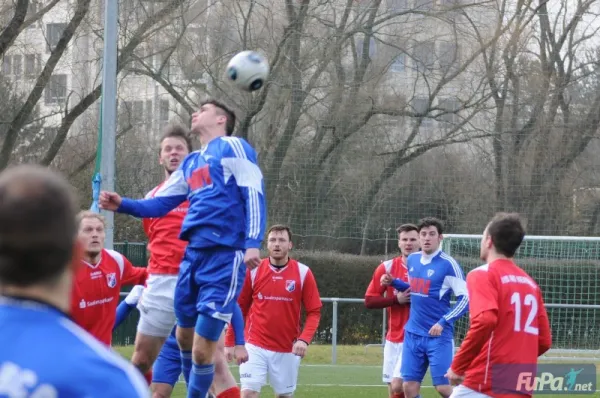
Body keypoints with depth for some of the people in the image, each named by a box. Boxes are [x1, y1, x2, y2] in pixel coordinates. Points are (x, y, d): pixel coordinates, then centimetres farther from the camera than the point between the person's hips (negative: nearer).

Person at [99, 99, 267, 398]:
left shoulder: (233, 147, -1)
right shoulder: (190, 164, 22)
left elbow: (254, 194, -10)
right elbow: (158, 205, 23)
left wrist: (252, 243, -22)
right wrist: (122, 205, 4)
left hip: (224, 256, -8)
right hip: (193, 255, 8)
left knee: (202, 351, -9)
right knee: (184, 336, 14)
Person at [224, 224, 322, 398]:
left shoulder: (303, 273, -3)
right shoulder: (253, 271, -1)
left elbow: (314, 311, -3)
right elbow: (239, 308, 7)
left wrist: (304, 339, -17)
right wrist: (229, 342, 7)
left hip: (288, 349, 1)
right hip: (255, 346, 0)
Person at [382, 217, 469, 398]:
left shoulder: (448, 264, -11)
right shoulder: (412, 260, 8)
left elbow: (465, 298, -13)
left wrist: (443, 322, -20)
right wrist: (394, 282, 7)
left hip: (438, 336, -6)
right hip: (413, 334, 6)